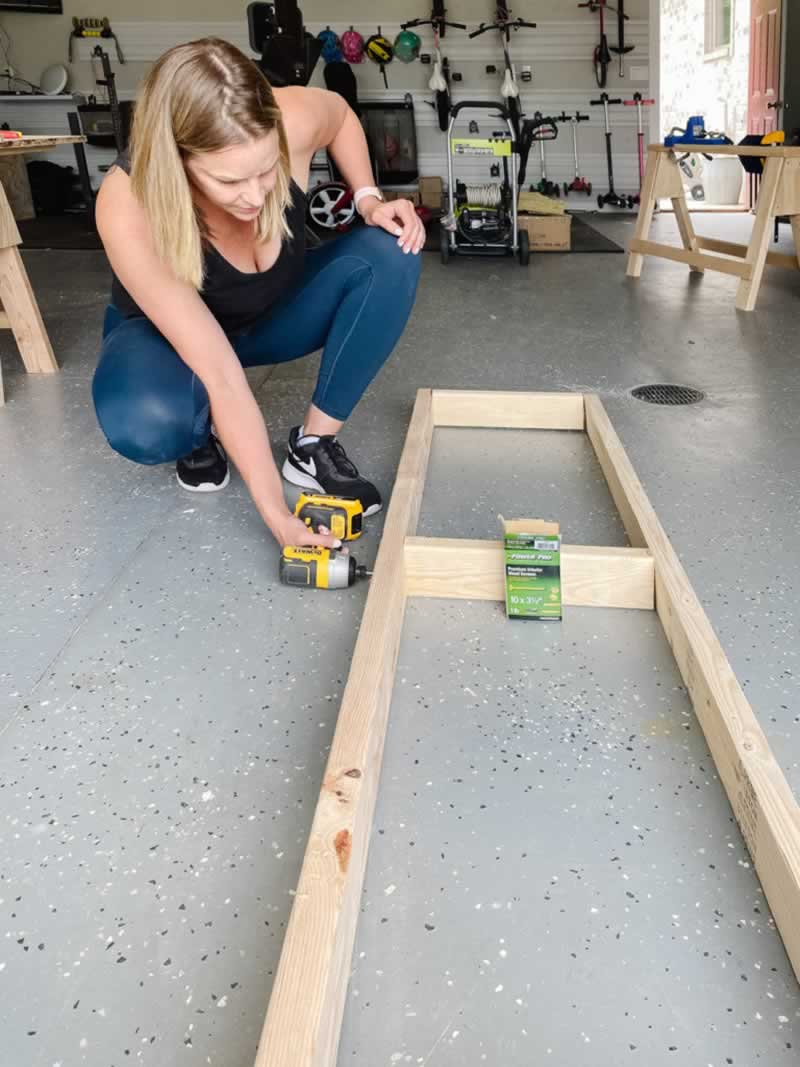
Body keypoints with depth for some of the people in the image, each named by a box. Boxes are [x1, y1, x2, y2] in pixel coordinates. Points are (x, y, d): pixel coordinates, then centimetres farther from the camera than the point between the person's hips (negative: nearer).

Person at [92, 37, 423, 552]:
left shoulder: (293, 122, -30)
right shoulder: (129, 209, -39)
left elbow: (341, 114, -2)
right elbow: (221, 375, -40)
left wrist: (369, 199, -16)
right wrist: (276, 513, -39)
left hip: (276, 310, 4)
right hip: (166, 331, -3)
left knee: (390, 255, -24)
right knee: (146, 424, -38)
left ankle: (314, 444, -14)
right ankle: (204, 432, 0)